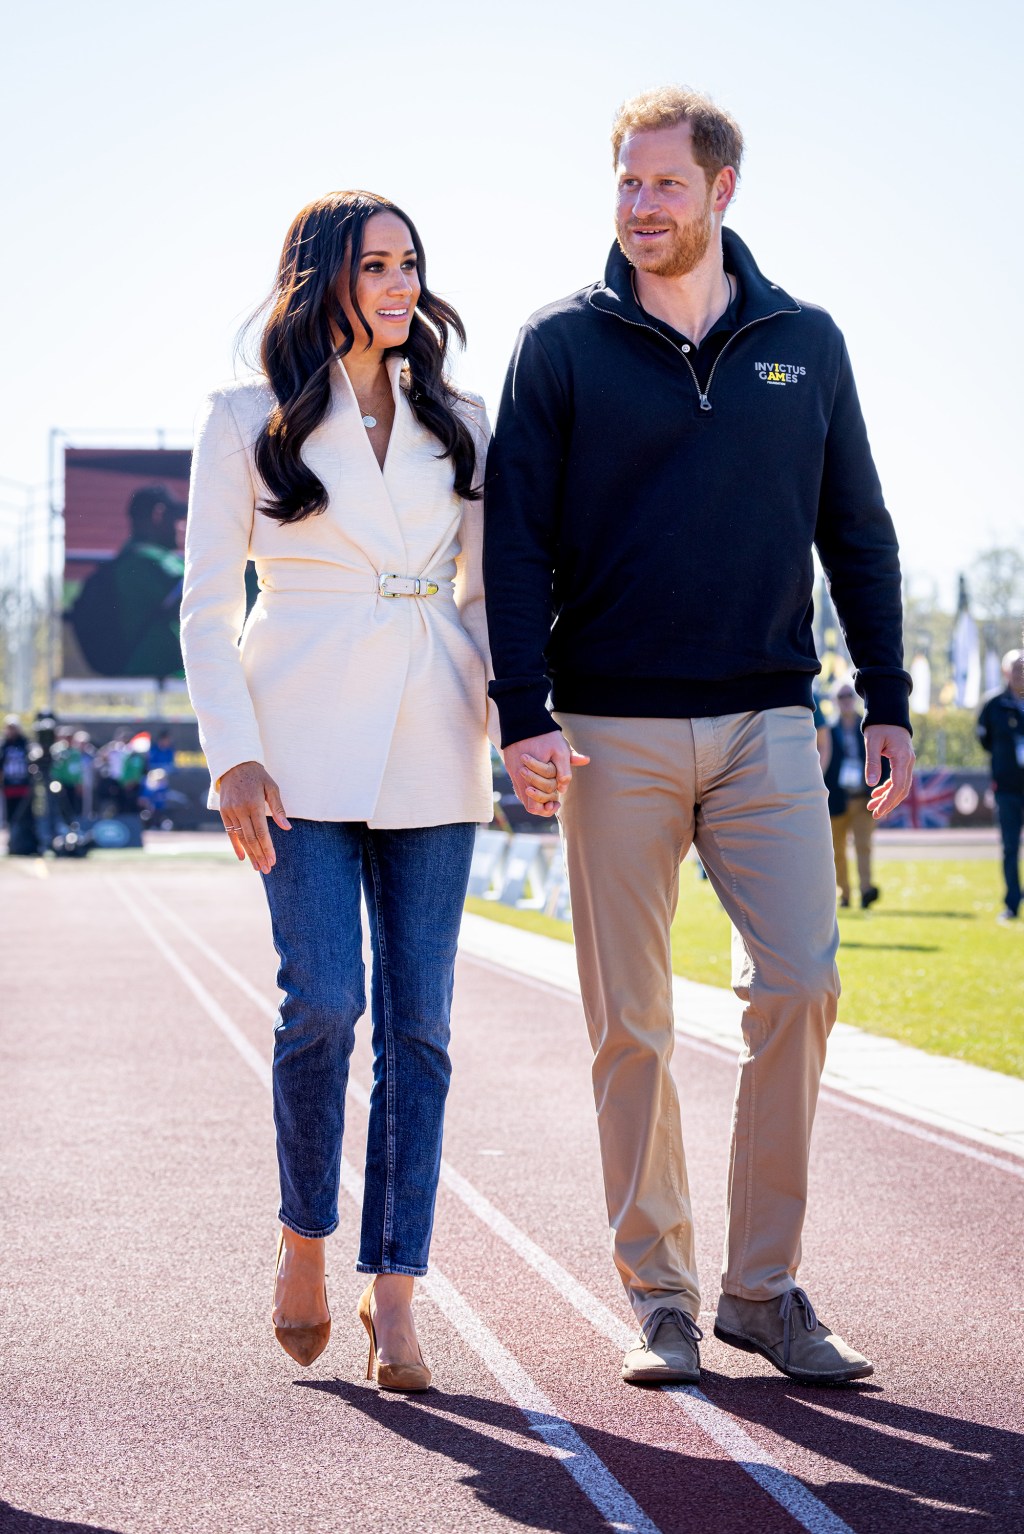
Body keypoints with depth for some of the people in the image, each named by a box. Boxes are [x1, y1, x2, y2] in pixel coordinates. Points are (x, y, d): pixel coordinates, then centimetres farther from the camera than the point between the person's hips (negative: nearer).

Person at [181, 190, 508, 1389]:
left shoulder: (458, 423, 13)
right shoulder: (246, 421, 5)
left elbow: (486, 588, 17)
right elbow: (207, 604, 3)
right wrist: (232, 755, -8)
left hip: (430, 749, 3)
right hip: (306, 744, -3)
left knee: (418, 1020, -1)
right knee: (325, 1001, -13)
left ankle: (393, 1291, 5)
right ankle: (305, 1237, 12)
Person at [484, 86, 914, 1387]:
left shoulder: (804, 344, 10)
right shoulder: (562, 347, 3)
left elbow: (856, 533, 14)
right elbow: (515, 537, -1)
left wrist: (887, 701, 8)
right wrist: (523, 713, -12)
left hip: (767, 725, 1)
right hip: (615, 734, -1)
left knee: (799, 986, -8)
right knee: (630, 1026, 2)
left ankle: (764, 1288, 5)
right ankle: (658, 1297, 12)